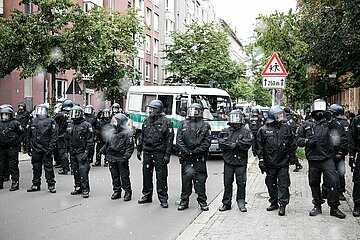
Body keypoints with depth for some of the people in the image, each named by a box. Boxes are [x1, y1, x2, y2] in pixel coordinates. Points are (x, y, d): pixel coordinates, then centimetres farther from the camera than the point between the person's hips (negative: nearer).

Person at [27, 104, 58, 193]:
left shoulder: (51, 122, -5)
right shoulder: (33, 121, 11)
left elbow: (54, 136, -8)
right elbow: (30, 135, 18)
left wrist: (51, 147, -14)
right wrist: (29, 147, 14)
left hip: (46, 149, -5)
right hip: (35, 149, 5)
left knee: (48, 167, -1)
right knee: (36, 167, 12)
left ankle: (51, 185, 7)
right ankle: (36, 184, 23)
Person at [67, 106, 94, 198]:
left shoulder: (86, 125, -7)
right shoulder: (70, 126, 13)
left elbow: (90, 141, -9)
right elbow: (67, 140, 20)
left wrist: (86, 153, -15)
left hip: (82, 153, -6)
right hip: (73, 153, 7)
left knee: (83, 171, -9)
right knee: (75, 171, 12)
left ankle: (85, 190, -4)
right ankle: (78, 188, 22)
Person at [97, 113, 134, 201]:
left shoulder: (127, 133, -8)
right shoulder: (112, 133, 14)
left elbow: (130, 147, -12)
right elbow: (107, 144, 23)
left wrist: (126, 157, -20)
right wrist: (101, 151, 12)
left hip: (121, 159, -7)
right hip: (112, 158, 7)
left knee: (124, 176, -1)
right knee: (115, 176, 12)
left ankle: (127, 192, 8)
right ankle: (117, 191, 23)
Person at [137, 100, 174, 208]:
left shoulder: (165, 122, -5)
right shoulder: (147, 121, 12)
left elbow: (170, 139, -8)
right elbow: (142, 136, 20)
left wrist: (167, 155, -13)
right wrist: (139, 150, 15)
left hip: (159, 153, -5)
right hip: (147, 152, 6)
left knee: (161, 176, -2)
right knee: (146, 174, 12)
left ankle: (163, 199, 7)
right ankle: (147, 195, 26)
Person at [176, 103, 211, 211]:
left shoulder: (205, 125, 6)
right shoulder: (183, 124, 11)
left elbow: (207, 142, -1)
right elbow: (179, 140, 5)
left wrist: (196, 151, -13)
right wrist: (185, 151, -10)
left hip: (199, 157, -1)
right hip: (185, 157, 1)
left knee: (200, 179, 2)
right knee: (186, 177, 2)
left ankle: (202, 201, 13)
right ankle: (184, 201, 12)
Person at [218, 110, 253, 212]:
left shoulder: (246, 131, 4)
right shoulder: (225, 131, 10)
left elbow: (248, 143, -11)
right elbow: (221, 143, -3)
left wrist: (236, 144, -15)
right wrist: (231, 145, -16)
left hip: (241, 162, -2)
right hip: (228, 161, 2)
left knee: (241, 183, 2)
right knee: (227, 183, 6)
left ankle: (241, 203, 14)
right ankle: (226, 203, 16)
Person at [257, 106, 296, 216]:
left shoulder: (286, 128, 4)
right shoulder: (263, 130, 0)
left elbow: (292, 144, 10)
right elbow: (260, 146, 2)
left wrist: (292, 157, 5)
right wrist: (261, 160, -2)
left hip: (283, 163, -1)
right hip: (270, 163, 1)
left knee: (283, 184, -3)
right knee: (271, 184, 11)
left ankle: (282, 205, 2)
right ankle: (274, 203, 25)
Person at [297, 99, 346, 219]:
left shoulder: (328, 123, 8)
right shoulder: (306, 124, 8)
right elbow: (299, 140, 8)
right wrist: (307, 141, -9)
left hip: (327, 158, -1)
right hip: (313, 160, 1)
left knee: (333, 181, -10)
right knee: (314, 183, 10)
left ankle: (334, 207, 1)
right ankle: (317, 206, 25)